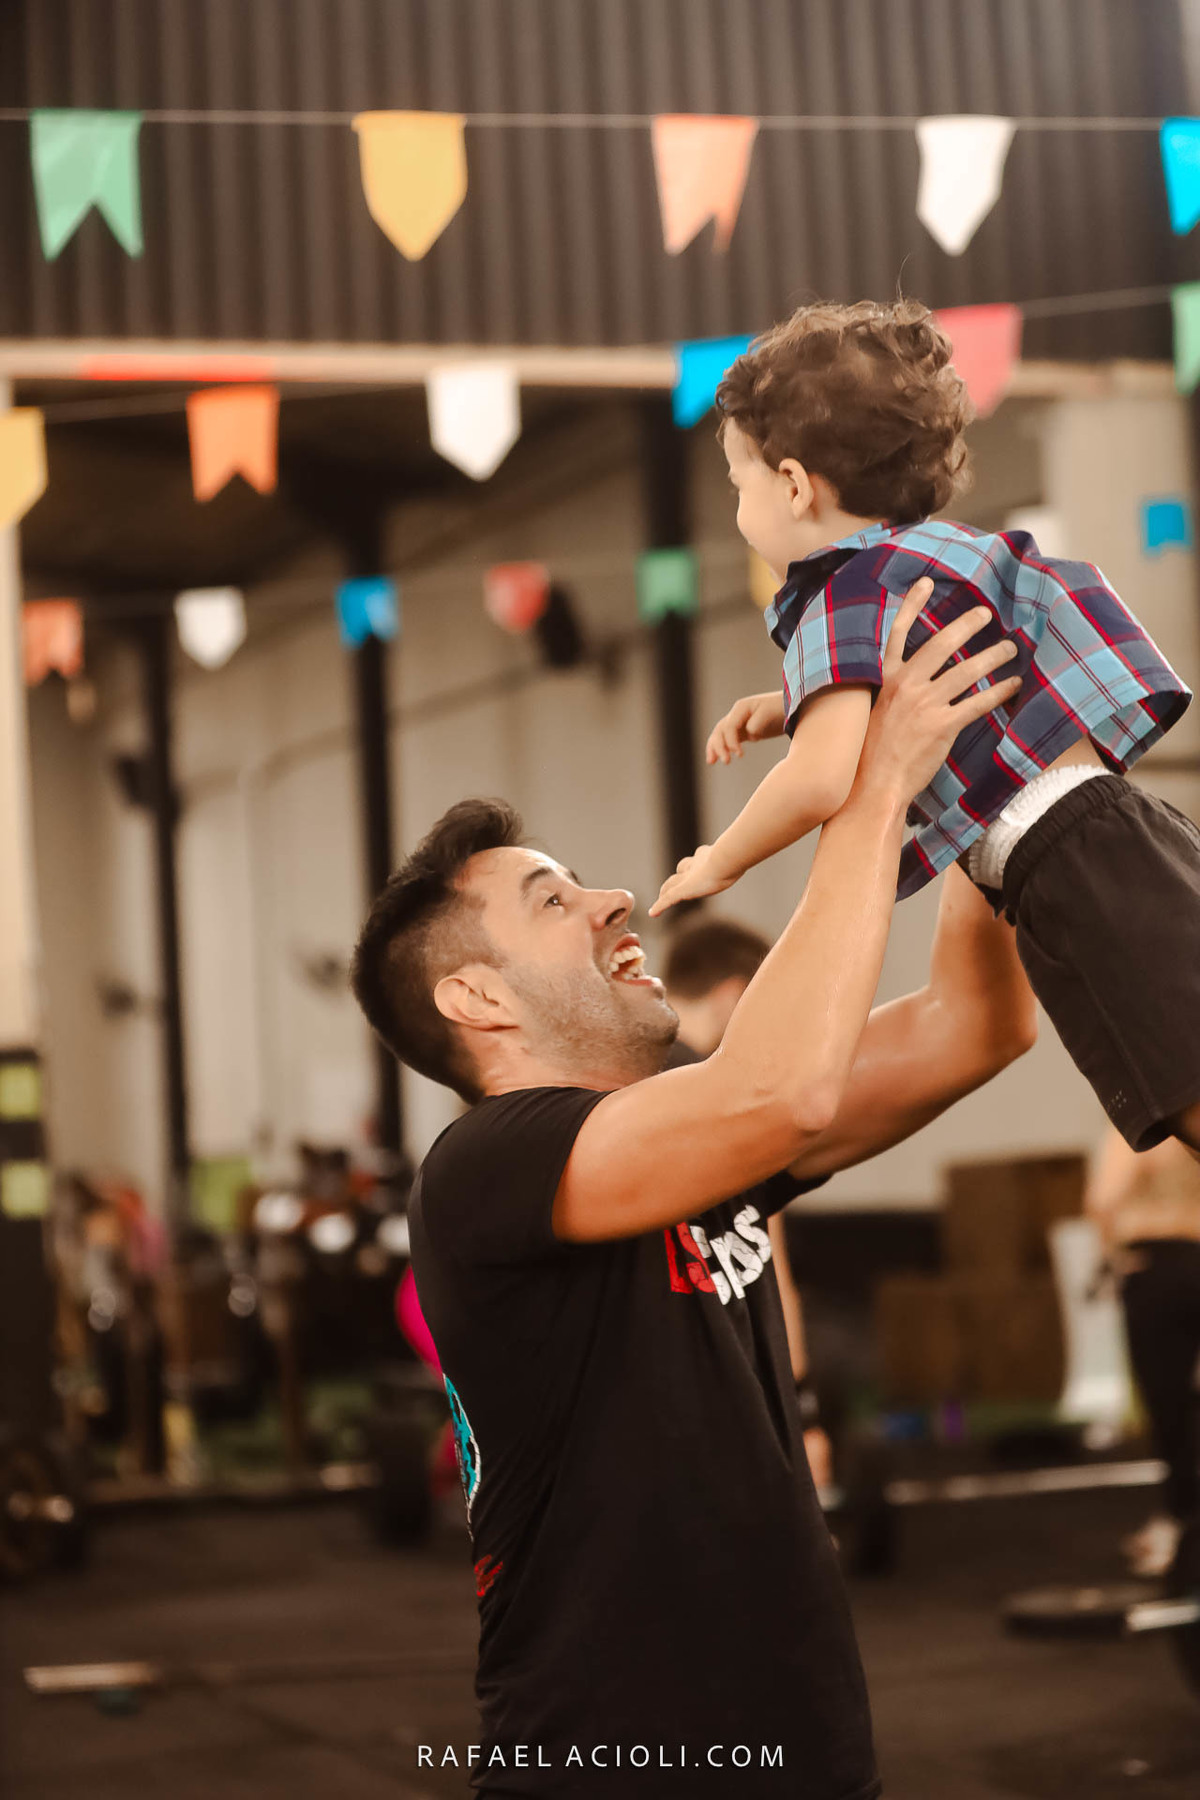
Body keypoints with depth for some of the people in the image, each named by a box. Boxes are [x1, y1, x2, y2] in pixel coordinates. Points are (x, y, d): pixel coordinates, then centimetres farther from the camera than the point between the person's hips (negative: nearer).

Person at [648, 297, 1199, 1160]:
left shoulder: (847, 596, -8)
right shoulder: (942, 546, 19)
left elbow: (823, 778, -23)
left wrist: (719, 863, -5)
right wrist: (796, 703, 27)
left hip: (1080, 872, -9)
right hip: (1124, 835, 9)